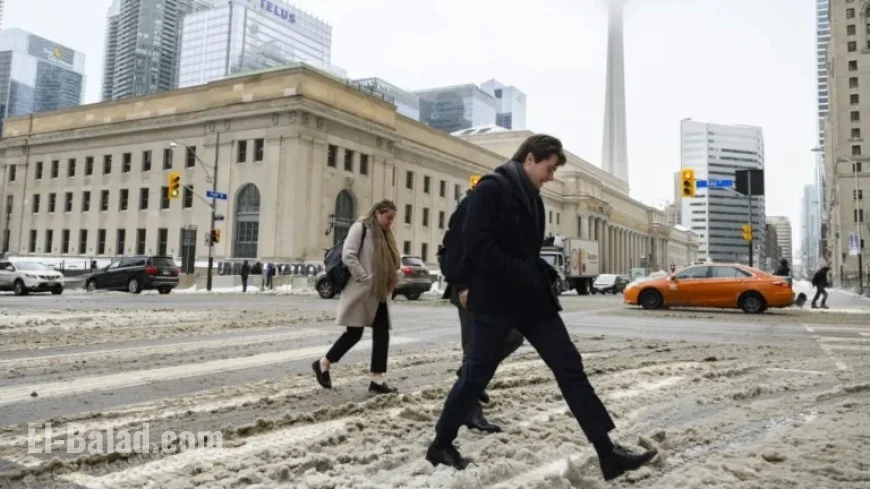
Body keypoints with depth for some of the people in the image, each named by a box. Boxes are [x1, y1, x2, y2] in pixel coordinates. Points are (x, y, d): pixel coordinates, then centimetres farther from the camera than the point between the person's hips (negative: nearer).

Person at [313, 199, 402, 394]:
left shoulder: (385, 234, 16)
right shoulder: (361, 227, -9)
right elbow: (348, 256, -18)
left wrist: (389, 285, 8)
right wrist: (365, 278, -19)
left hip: (379, 294, 8)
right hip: (361, 292, -8)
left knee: (382, 334, 1)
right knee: (355, 333, -1)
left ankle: (377, 380, 5)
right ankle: (323, 364, 20)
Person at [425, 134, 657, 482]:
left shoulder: (531, 197, 16)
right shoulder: (490, 190, -11)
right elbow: (475, 246, -21)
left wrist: (540, 276, 5)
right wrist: (523, 276, -19)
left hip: (531, 297, 8)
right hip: (496, 300, -8)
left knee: (570, 368, 2)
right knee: (477, 375, 3)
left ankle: (607, 452, 6)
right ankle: (441, 445, 23)